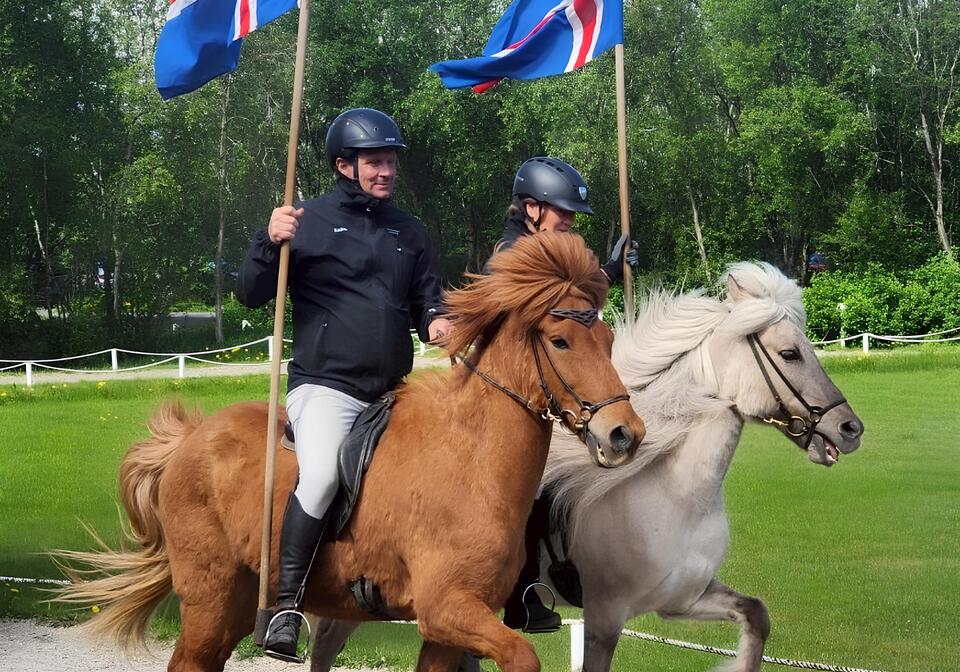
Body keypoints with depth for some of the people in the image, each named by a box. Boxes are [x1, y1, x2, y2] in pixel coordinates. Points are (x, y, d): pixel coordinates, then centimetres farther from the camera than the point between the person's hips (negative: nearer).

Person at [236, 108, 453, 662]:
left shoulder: (410, 232, 16)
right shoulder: (310, 222, 1)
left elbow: (427, 300, 22)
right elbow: (251, 295, 0)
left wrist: (437, 321, -1)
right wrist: (270, 243, -18)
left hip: (394, 392, 6)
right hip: (325, 386, -6)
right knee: (323, 473, -32)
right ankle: (286, 601, -23)